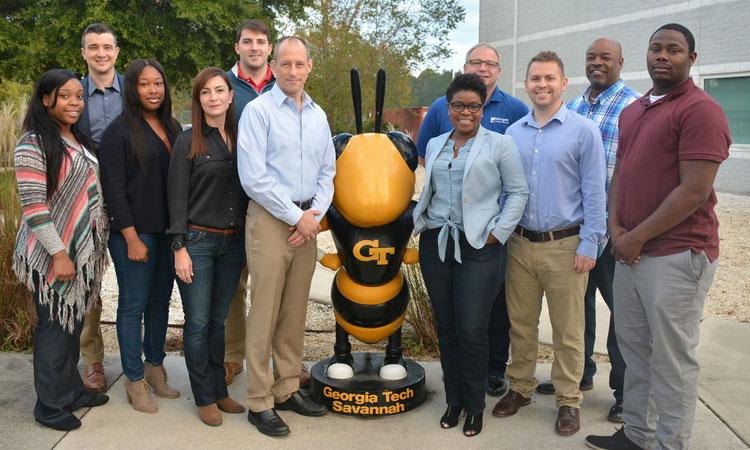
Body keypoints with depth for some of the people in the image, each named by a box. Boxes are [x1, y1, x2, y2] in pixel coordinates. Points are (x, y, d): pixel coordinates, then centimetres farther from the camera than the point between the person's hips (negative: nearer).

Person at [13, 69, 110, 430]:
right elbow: (33, 207, -19)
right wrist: (59, 253, -20)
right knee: (55, 327, 4)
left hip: (83, 251, 7)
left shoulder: (78, 140, 11)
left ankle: (72, 390, 32)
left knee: (74, 323, 17)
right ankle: (51, 405, 20)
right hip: (54, 255, -7)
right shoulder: (33, 144, -14)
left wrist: (95, 245, 14)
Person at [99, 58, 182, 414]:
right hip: (135, 233, -6)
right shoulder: (119, 132, -8)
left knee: (160, 301, 13)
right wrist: (132, 238, -14)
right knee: (133, 304, 3)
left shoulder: (172, 128, 10)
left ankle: (155, 366, 28)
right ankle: (135, 380, 15)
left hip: (168, 231, 6)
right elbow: (114, 190, -11)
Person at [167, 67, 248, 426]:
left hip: (233, 242, 4)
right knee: (198, 323, 2)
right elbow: (177, 197, -6)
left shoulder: (241, 138, 8)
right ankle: (205, 398, 15)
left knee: (218, 320, 13)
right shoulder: (188, 141, -3)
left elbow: (249, 191, 11)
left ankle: (220, 390, 25)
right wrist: (179, 248, -12)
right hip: (198, 241, -4)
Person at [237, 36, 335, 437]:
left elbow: (327, 172, 14)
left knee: (295, 312, 12)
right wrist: (297, 216, -12)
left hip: (308, 222, 6)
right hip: (270, 220, -6)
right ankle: (259, 402, 9)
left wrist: (315, 215, -2)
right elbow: (253, 178, -15)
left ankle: (287, 389, 24)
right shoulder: (258, 110, -7)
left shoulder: (318, 115, 12)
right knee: (265, 313, -2)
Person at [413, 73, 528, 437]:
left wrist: (498, 232, -7)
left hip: (478, 247, -4)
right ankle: (453, 400, 25)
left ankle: (475, 406, 16)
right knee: (445, 327, 9)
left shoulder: (500, 144, 0)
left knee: (472, 332, -4)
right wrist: (421, 220, 11)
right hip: (435, 243, 5)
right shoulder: (435, 144, 15)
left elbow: (518, 192, 0)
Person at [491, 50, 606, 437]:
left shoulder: (583, 131, -5)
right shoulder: (513, 133, 8)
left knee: (567, 330, 6)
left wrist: (589, 245, -10)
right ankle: (520, 388, 30)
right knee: (521, 323, 14)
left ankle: (568, 400, 21)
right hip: (520, 243, 4)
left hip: (564, 246, -4)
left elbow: (594, 192, -6)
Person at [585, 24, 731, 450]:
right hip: (630, 251, 8)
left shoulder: (700, 110, -11)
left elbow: (695, 192, -17)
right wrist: (616, 227, 0)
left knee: (672, 360, 3)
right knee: (634, 349, 16)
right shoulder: (633, 110, 15)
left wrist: (637, 237, -13)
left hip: (677, 255, -8)